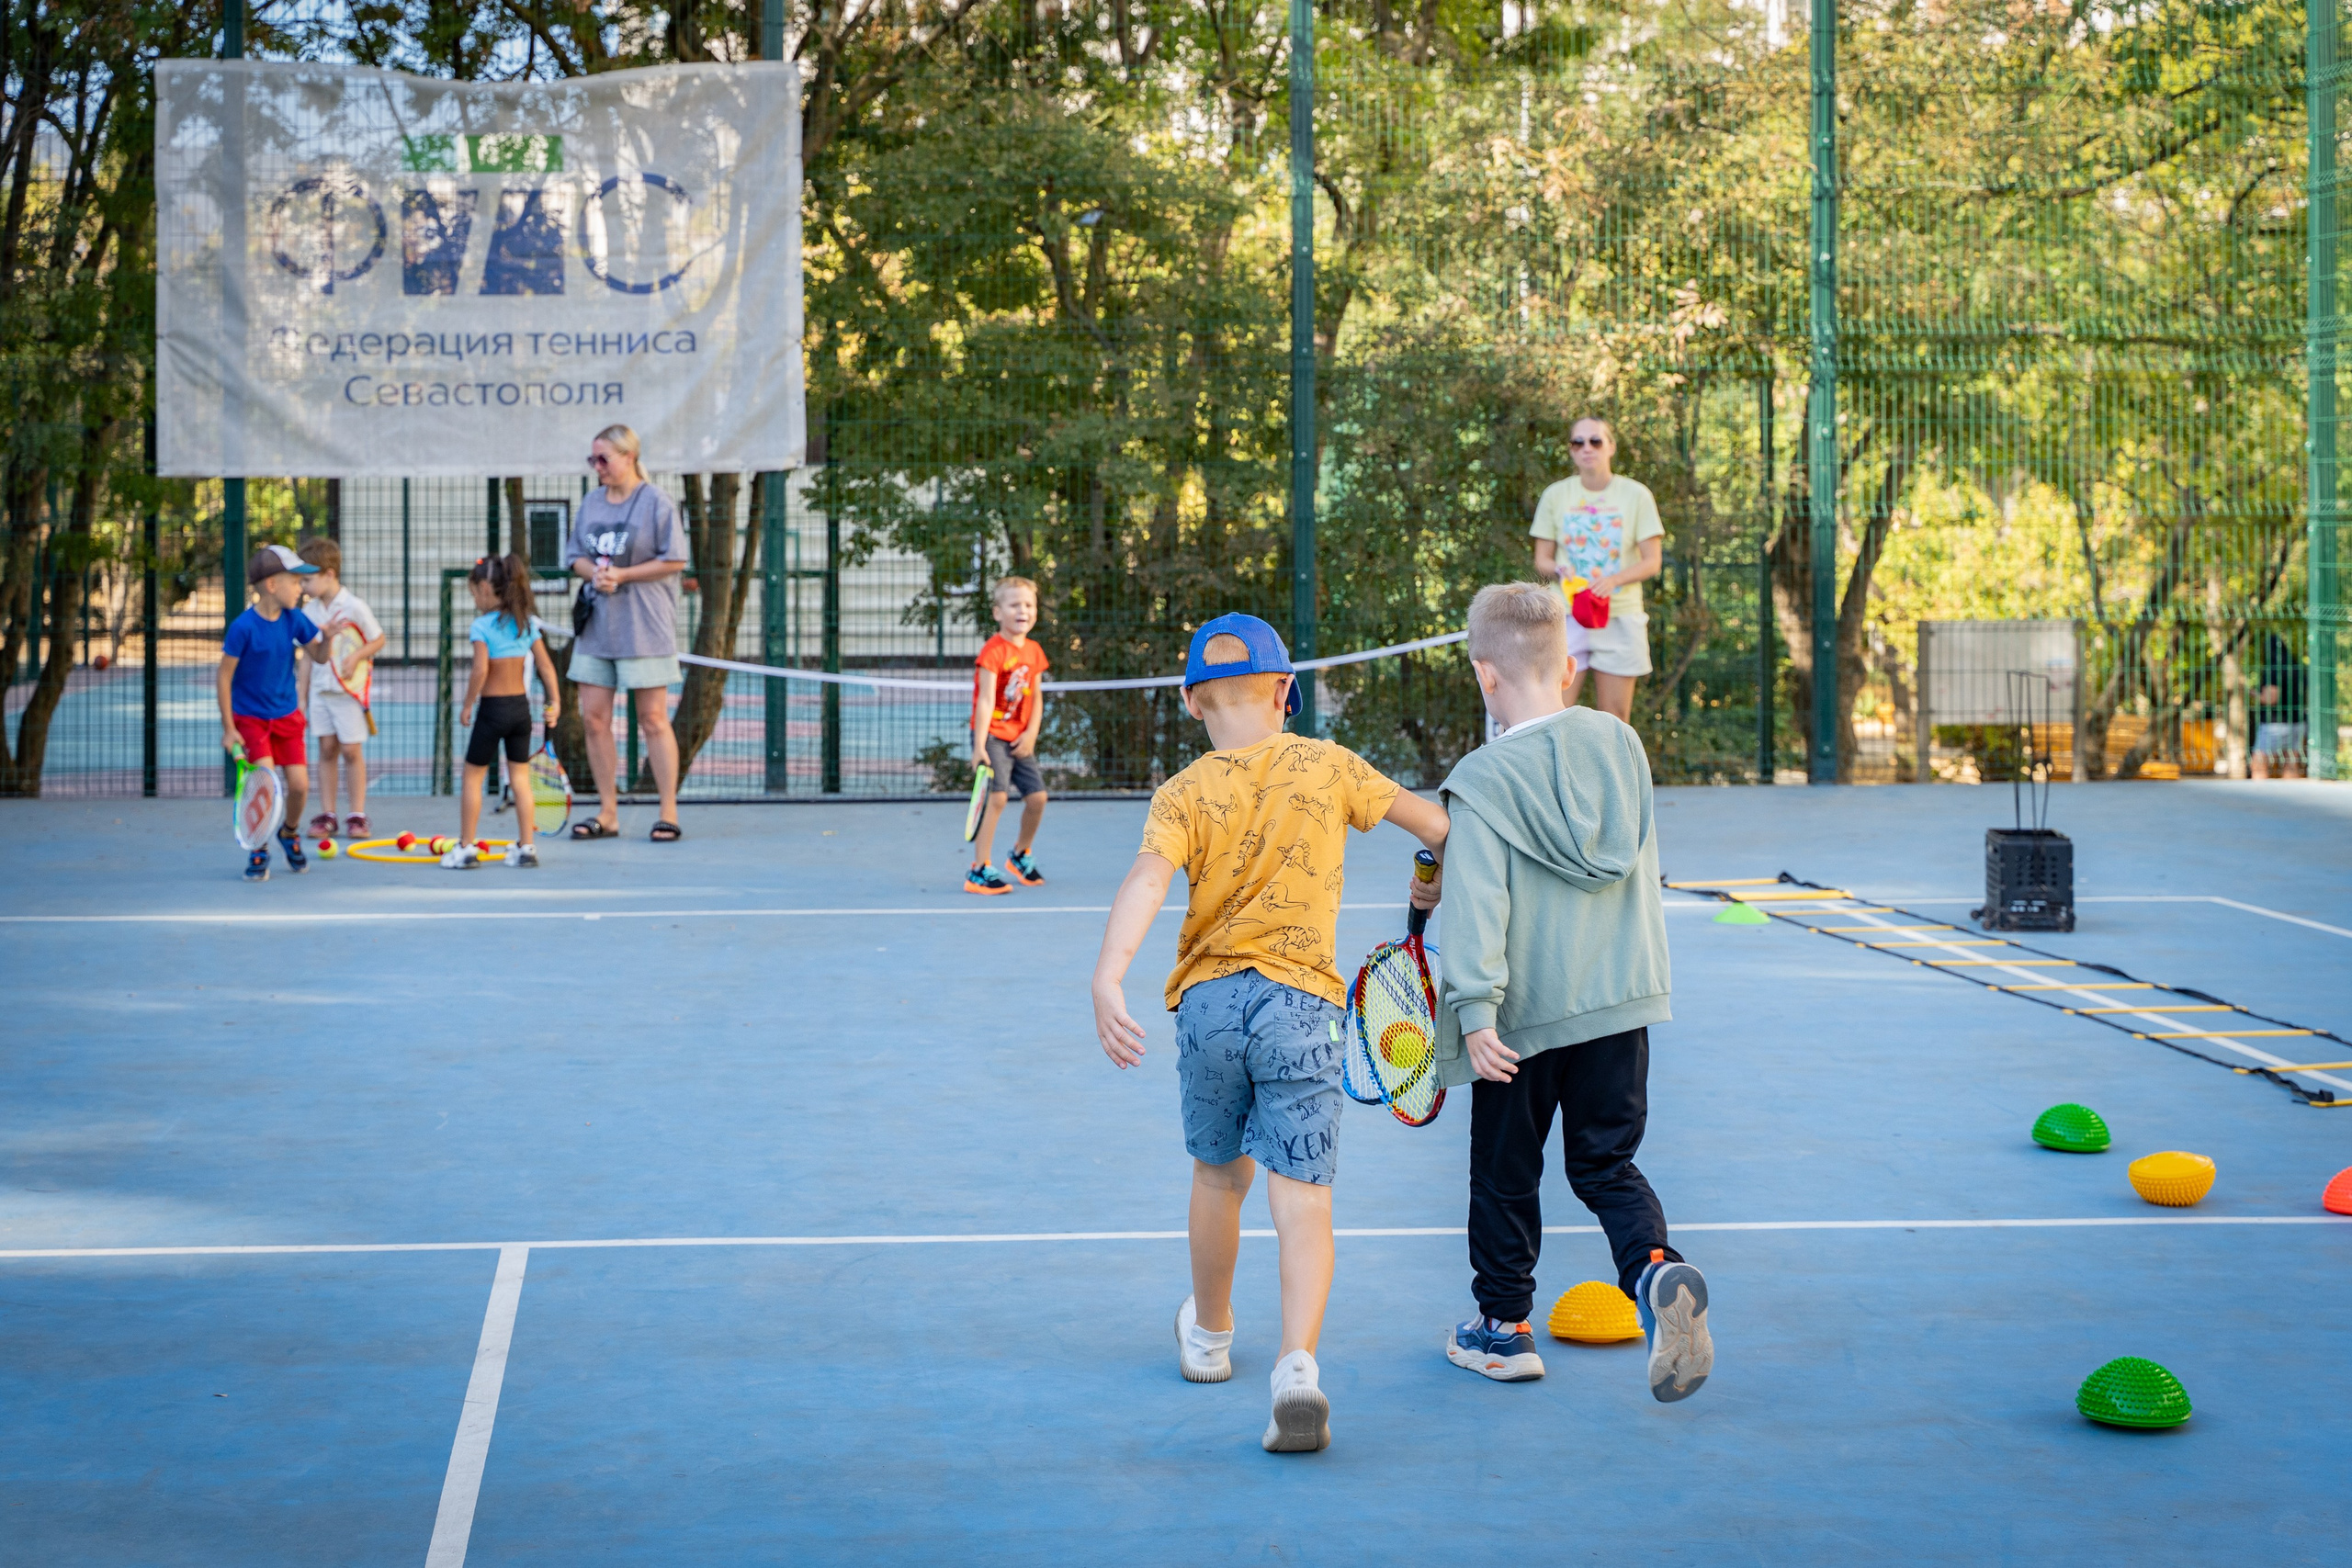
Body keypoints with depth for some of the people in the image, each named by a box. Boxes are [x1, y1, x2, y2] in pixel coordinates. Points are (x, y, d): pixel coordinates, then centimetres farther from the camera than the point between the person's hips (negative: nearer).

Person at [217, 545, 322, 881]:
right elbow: (224, 677, -13)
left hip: (286, 715, 4)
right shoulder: (244, 627, -19)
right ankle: (258, 853, 2)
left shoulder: (293, 620, -4)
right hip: (250, 718, -4)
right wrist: (228, 728, -13)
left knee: (299, 784, -2)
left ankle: (289, 832, 29)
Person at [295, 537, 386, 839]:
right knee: (326, 749, 5)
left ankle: (357, 816, 5)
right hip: (320, 688, 5)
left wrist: (356, 656, -19)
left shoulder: (354, 607, -11)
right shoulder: (310, 611, 6)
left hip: (348, 689, -5)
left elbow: (379, 640, -3)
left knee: (351, 750, -2)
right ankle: (326, 815, 8)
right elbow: (311, 656, 11)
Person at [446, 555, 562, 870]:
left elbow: (480, 670, -20)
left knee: (473, 777, 5)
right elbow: (546, 666, 6)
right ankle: (527, 847, 11)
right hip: (521, 707, 5)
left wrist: (468, 705, -10)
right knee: (519, 776, 11)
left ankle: (465, 848, 7)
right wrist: (555, 702, 11)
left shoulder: (482, 626, -12)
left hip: (493, 708, -5)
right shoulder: (527, 622, 5)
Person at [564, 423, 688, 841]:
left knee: (652, 719, -3)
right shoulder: (590, 503, 12)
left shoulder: (656, 503, -6)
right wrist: (593, 572, -7)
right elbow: (574, 555, 15)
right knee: (594, 718, 3)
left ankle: (669, 814, 3)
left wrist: (621, 575, -15)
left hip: (643, 628, -6)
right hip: (596, 626, 6)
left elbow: (674, 561, -9)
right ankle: (607, 813, 11)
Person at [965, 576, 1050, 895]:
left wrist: (1031, 734, -2)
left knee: (1037, 796, 5)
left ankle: (1020, 855, 32)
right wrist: (979, 745, -27)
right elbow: (985, 701, -21)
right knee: (997, 795, -19)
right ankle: (979, 870, -15)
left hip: (1020, 739, 7)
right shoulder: (994, 651, -15)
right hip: (993, 735, -7)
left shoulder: (1034, 652, 8)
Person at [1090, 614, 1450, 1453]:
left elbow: (1147, 880, -20)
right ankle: (1298, 1365, -26)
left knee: (1219, 1173, 23)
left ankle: (1210, 1334, 42)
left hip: (1208, 1001, 1)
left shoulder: (1185, 794, -2)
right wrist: (1450, 861, 38)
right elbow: (1433, 822, 15)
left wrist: (1108, 978, -32)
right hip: (1300, 1003, -1)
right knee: (1301, 1199, -5)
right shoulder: (1329, 766, 4)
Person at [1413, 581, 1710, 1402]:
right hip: (1620, 996, 4)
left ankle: (1504, 1327, 24)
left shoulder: (1484, 781, -14)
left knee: (1505, 1171, 13)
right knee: (1606, 1162, 12)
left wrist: (1473, 1009, -22)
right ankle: (1659, 1272, -14)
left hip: (1525, 1010, -4)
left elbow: (1479, 903, -21)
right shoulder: (1620, 742, 2)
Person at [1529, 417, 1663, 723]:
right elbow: (1541, 560, 8)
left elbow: (1652, 561, 0)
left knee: (1615, 717, 1)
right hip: (1566, 617, 0)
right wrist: (1559, 569, -16)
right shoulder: (1555, 496, 6)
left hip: (1621, 617, 0)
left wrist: (1615, 580, -18)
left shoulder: (1636, 495, 2)